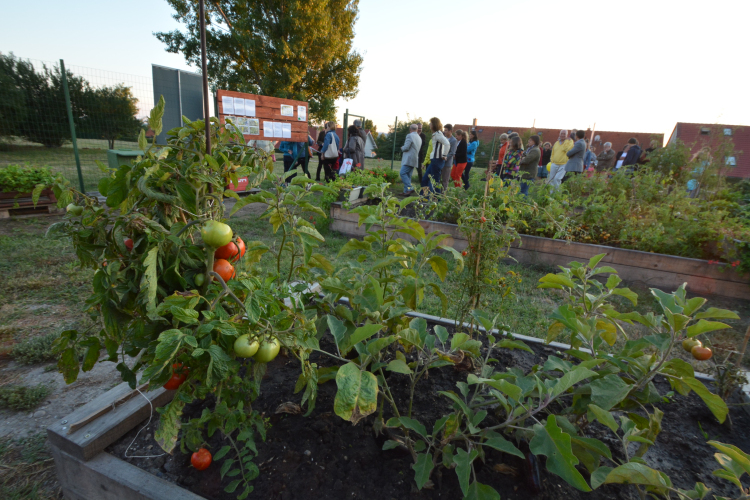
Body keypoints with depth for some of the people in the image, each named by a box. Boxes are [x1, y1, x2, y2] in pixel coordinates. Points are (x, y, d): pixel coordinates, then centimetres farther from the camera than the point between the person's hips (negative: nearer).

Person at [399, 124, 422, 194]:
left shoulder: (409, 136, -8)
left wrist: (402, 148, 5)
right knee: (408, 175, 9)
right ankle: (406, 191, 8)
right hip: (415, 159, 9)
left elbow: (406, 147, -15)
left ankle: (409, 188, -20)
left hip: (408, 159, -9)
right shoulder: (419, 138, 18)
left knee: (403, 173, -11)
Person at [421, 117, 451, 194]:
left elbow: (447, 144, -27)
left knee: (435, 182, -5)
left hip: (437, 160, -10)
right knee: (425, 180, 13)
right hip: (434, 160, 10)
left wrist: (444, 155, -20)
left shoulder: (437, 134, -13)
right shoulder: (436, 134, 15)